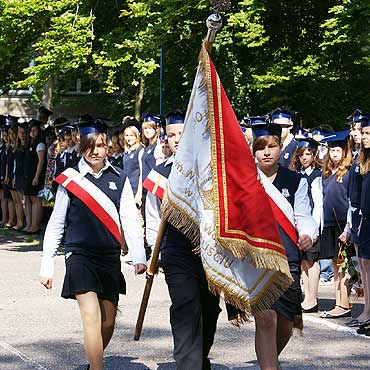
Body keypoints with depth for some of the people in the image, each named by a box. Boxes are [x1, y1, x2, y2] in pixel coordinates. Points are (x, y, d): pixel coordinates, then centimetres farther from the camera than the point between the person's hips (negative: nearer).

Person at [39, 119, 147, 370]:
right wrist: (47, 266, 5)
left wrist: (139, 257, -7)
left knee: (108, 323, 9)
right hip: (79, 256, -3)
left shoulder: (120, 179, 4)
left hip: (110, 257, 3)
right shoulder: (70, 179, 0)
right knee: (92, 316, -17)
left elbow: (130, 220, 3)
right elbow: (56, 225, 6)